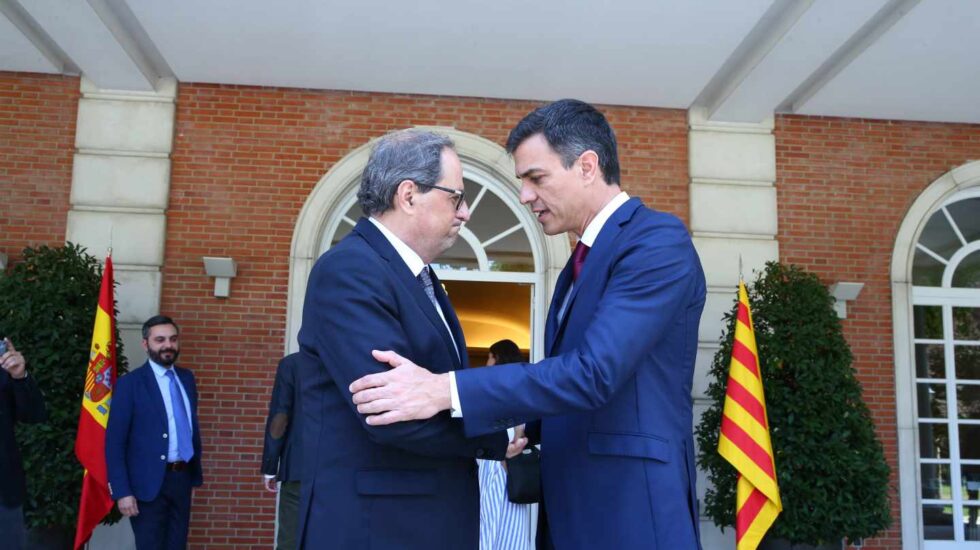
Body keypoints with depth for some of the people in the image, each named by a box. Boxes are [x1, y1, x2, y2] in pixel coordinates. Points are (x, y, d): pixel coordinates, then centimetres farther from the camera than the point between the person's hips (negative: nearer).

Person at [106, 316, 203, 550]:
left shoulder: (187, 378, 9)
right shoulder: (130, 383, -9)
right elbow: (114, 442, -10)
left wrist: (195, 471, 13)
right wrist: (122, 491, -15)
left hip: (183, 478, 5)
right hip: (149, 482, -5)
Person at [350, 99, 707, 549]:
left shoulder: (658, 241, -13)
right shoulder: (582, 262, 16)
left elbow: (595, 373, -25)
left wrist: (446, 391, -28)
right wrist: (527, 431, 6)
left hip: (631, 511, -8)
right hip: (571, 511, 8)